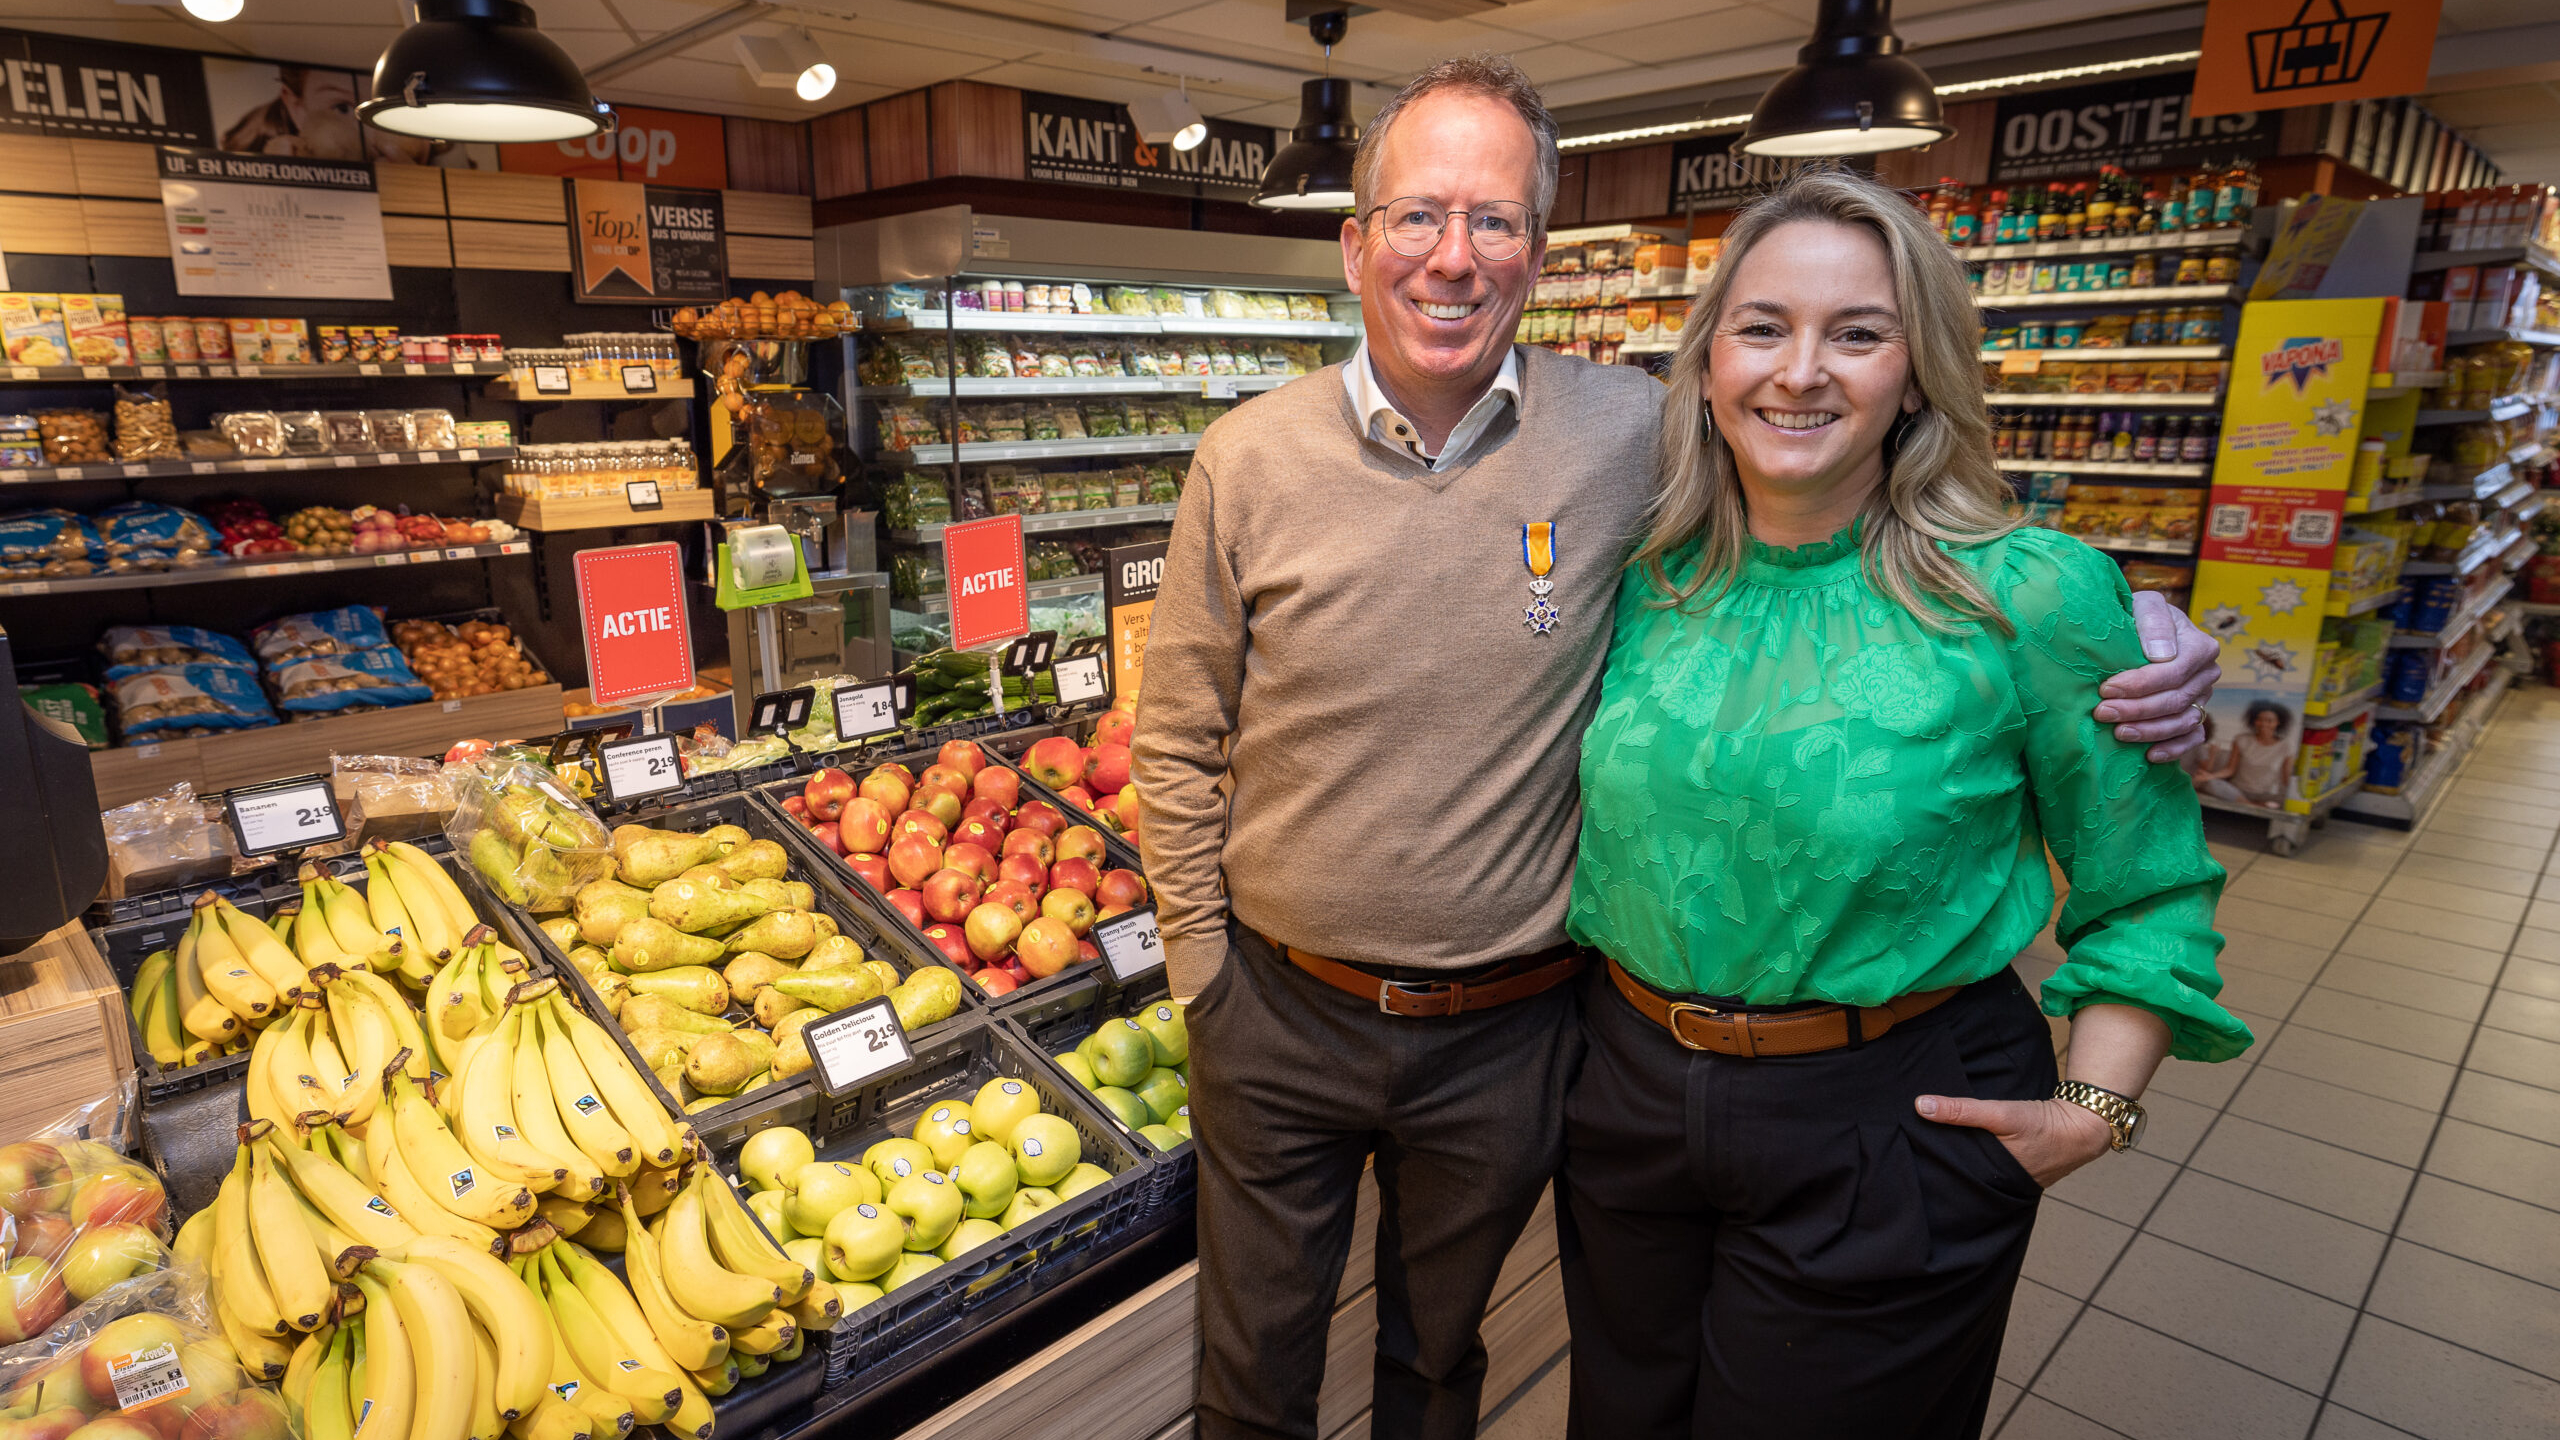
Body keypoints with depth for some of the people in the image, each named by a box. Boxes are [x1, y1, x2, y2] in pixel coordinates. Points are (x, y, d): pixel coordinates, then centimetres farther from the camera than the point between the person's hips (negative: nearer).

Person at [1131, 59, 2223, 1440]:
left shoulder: (1632, 436, -11)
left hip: (1504, 1030, 0)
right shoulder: (1248, 458, -10)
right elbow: (1178, 746, -3)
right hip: (1279, 1016, 1)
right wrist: (1206, 978, -3)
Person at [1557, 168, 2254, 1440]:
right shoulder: (1645, 577, -4)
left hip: (1885, 1131, -3)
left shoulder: (2031, 595, -14)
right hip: (1626, 1085, 4)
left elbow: (2147, 890, -4)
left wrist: (2096, 1107, -11)